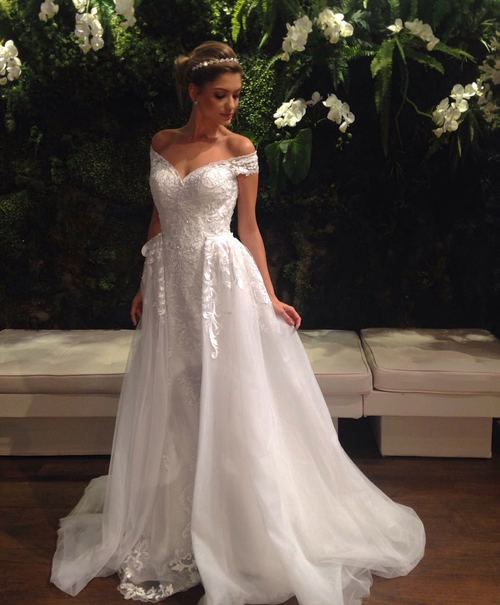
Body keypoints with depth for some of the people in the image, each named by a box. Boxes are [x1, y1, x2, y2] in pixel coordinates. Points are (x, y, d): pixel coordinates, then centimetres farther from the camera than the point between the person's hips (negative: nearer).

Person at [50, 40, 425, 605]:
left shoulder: (240, 149, -3)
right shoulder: (161, 144, 7)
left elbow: (248, 228, -1)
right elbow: (158, 219, 13)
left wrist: (268, 298, -4)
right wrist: (144, 287, 13)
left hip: (222, 283, -4)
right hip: (171, 284, 4)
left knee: (228, 407, 0)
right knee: (171, 409, 11)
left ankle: (237, 535, 17)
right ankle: (171, 529, 30)